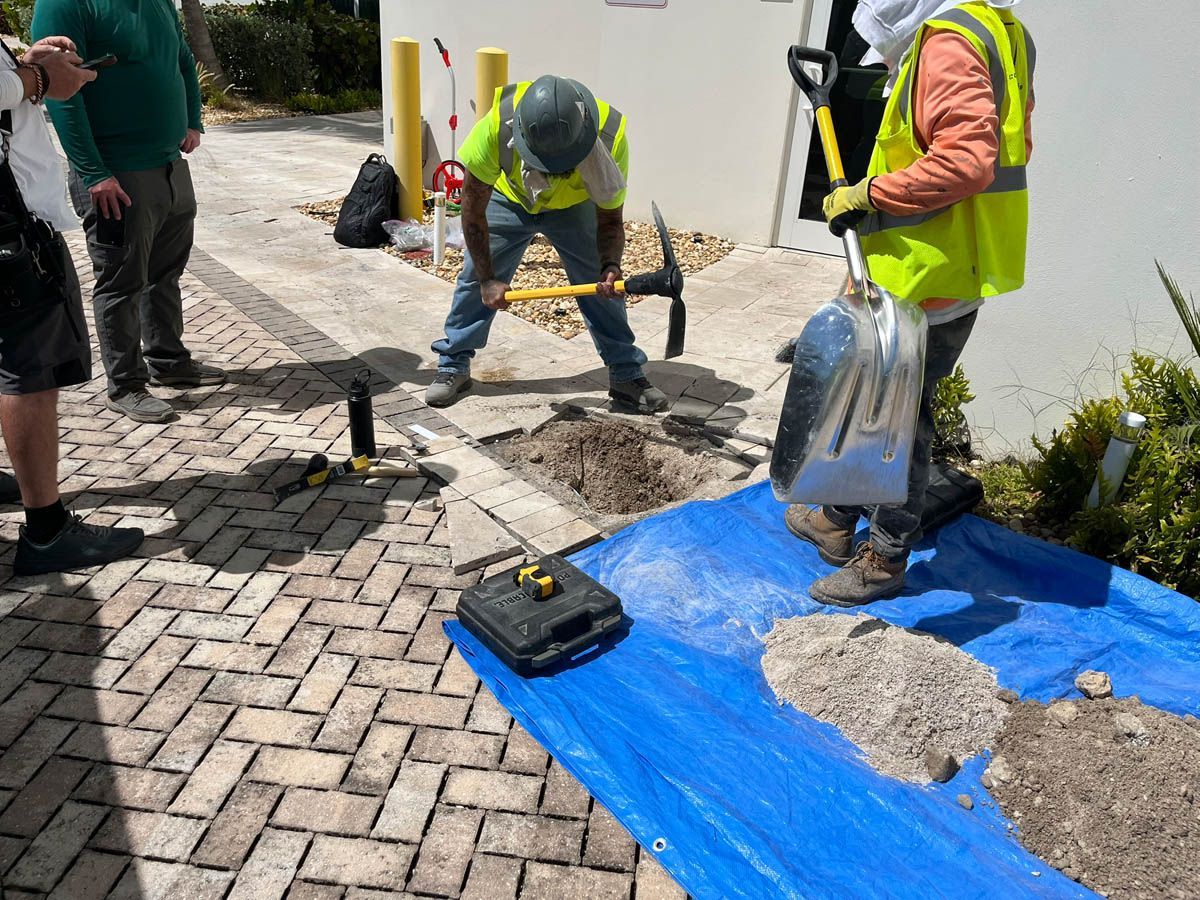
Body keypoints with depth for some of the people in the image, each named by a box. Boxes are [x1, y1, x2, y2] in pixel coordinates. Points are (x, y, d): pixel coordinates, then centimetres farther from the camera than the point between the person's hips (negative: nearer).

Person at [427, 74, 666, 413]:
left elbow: (609, 220, -22)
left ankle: (627, 376, 6)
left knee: (604, 286, -8)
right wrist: (487, 279, -25)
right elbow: (473, 211, -26)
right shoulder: (496, 126, -39)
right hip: (507, 198, 0)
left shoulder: (609, 136, -36)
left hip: (573, 206, 0)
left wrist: (610, 267, -42)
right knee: (474, 279, -3)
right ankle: (453, 366, 15)